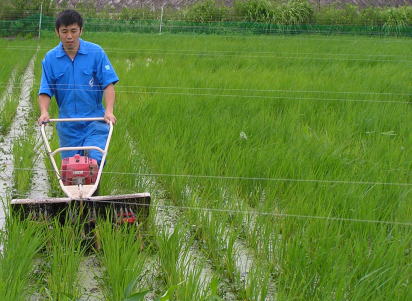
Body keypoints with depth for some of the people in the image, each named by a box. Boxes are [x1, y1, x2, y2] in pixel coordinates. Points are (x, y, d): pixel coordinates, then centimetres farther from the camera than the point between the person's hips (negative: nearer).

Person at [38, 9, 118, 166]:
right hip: (67, 124, 2)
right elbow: (45, 90, 1)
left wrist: (109, 111, -20)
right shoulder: (50, 58, 1)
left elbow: (108, 84, -7)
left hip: (95, 120, -2)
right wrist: (44, 112, -18)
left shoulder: (96, 52, -4)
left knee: (96, 158, -19)